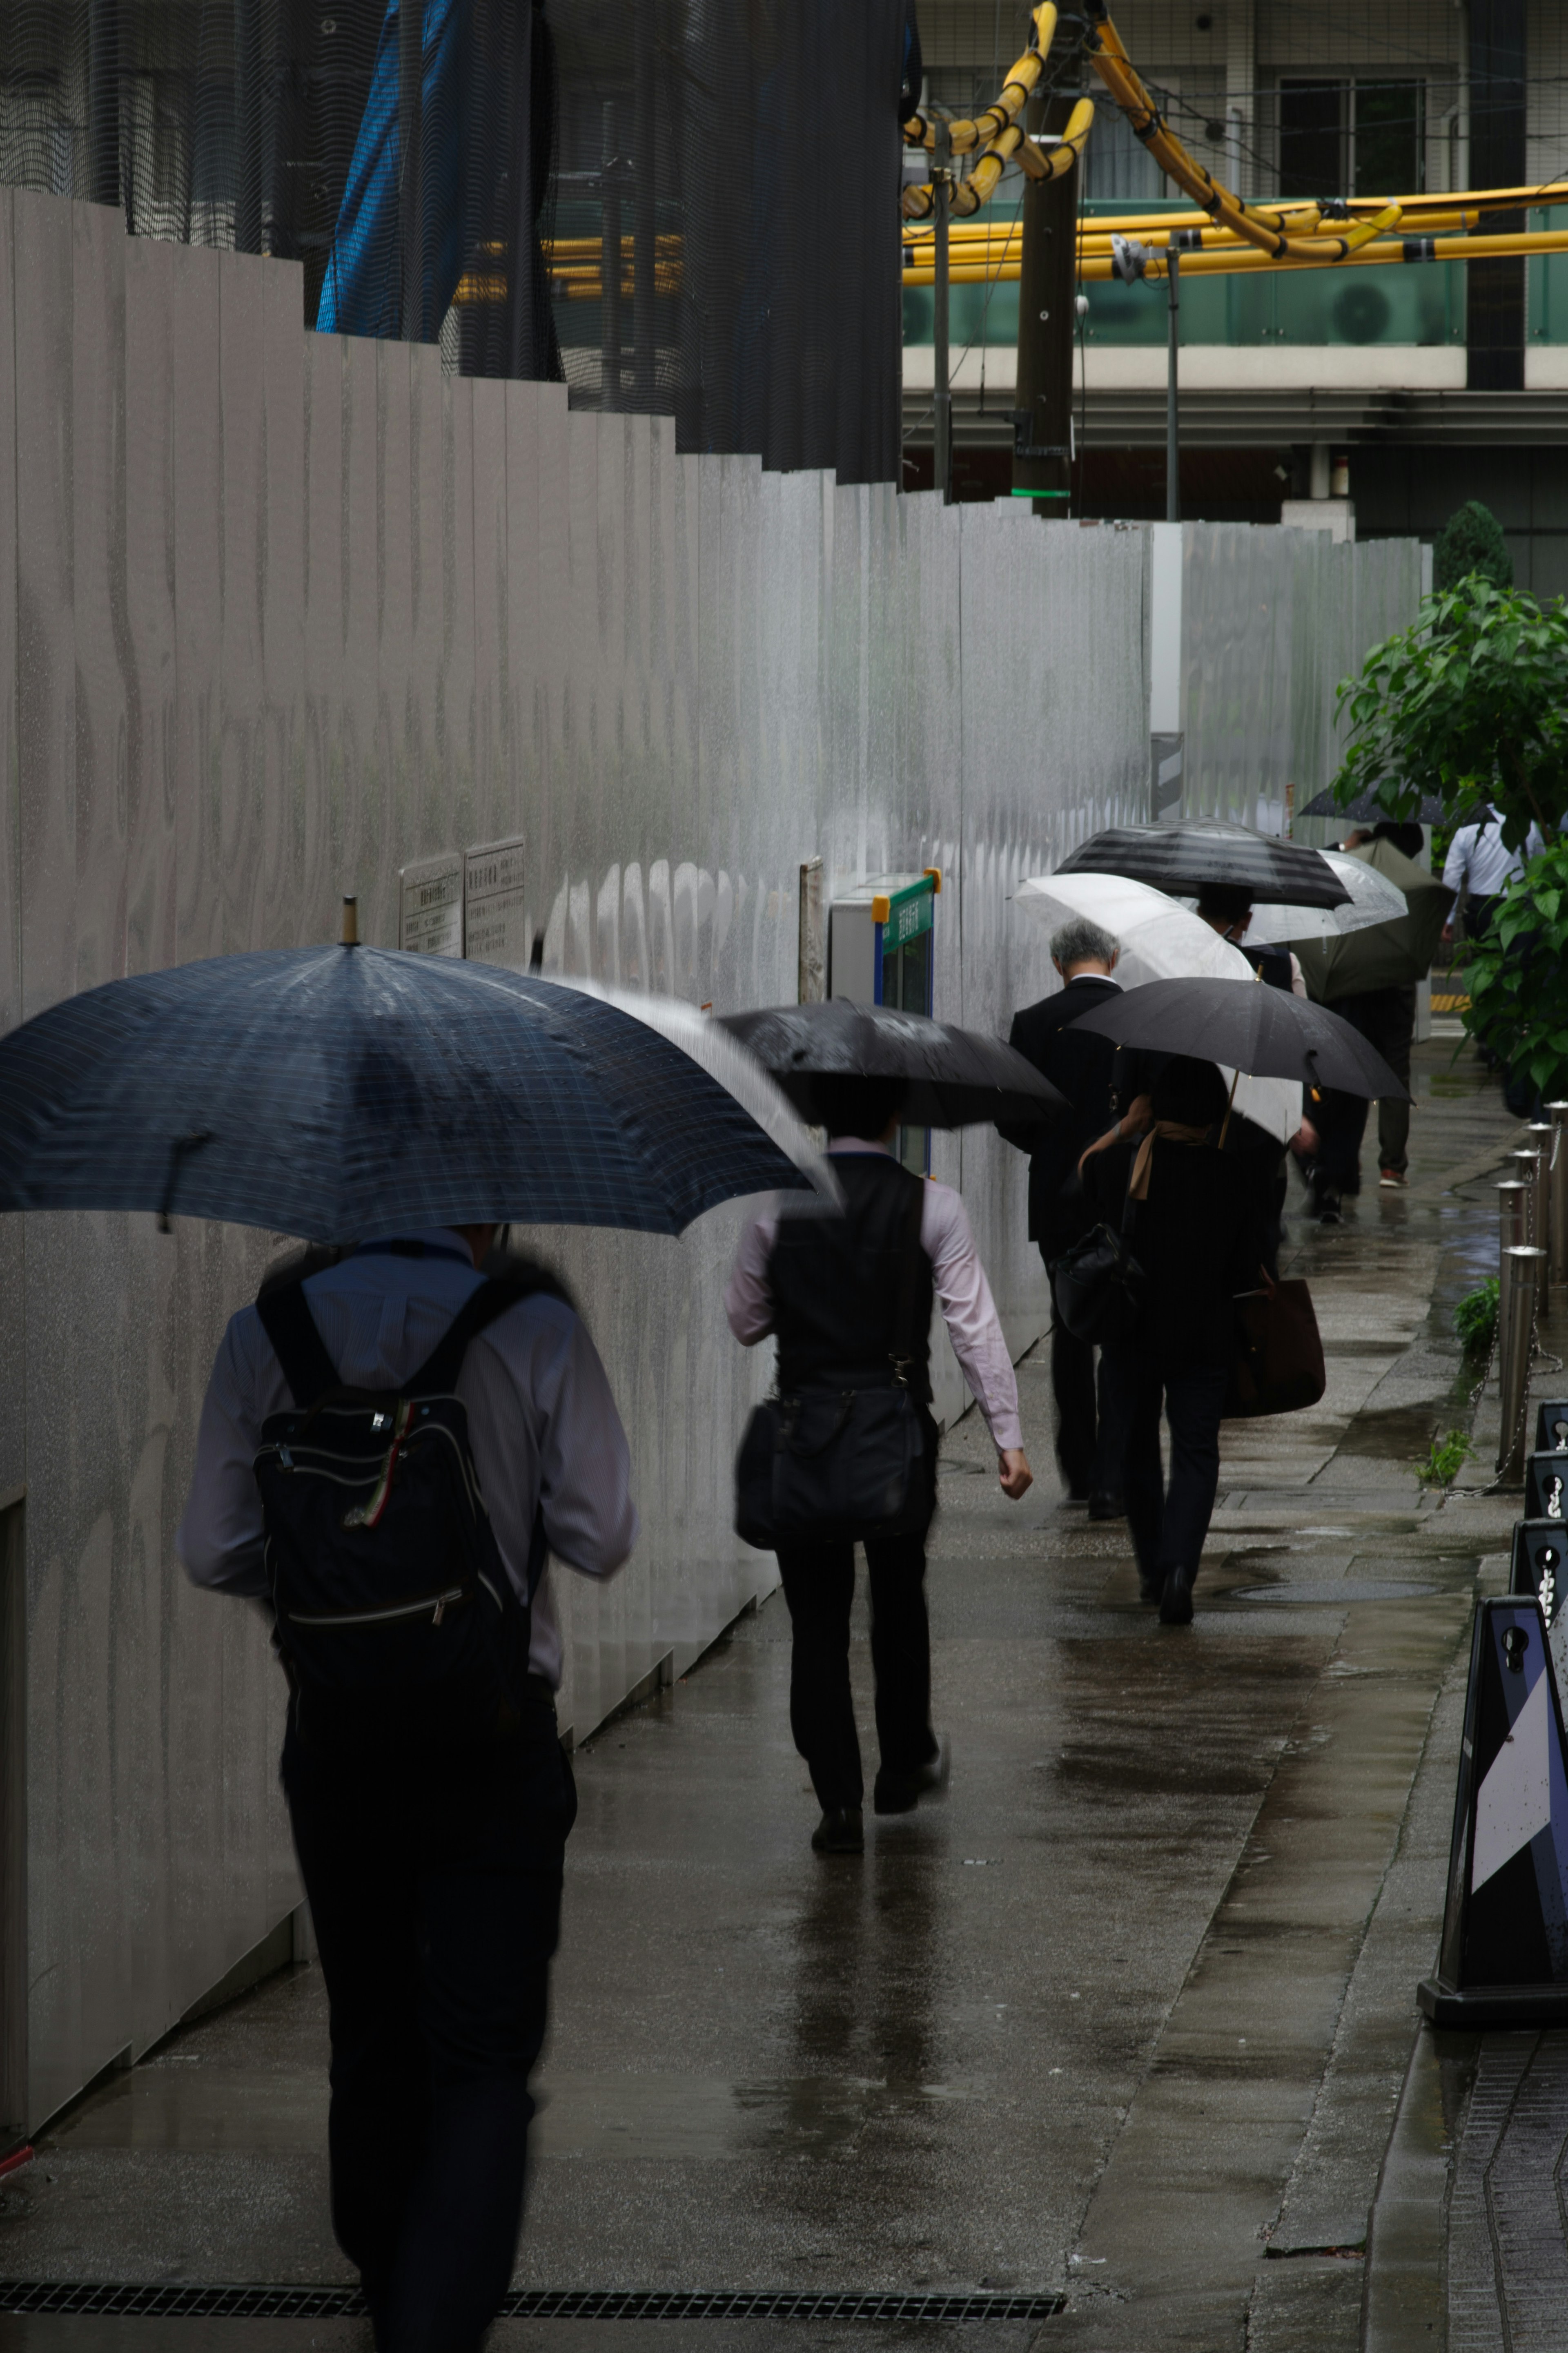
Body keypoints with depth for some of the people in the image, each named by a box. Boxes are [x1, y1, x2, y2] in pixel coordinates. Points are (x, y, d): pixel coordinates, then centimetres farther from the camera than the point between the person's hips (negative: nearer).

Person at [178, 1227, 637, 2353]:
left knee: (372, 2038, 19)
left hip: (335, 1735, 3)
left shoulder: (267, 1333, -3)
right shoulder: (538, 1332, -9)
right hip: (495, 1740, -3)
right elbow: (602, 1539, -7)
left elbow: (216, 1551, -2)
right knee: (485, 2059, 0)